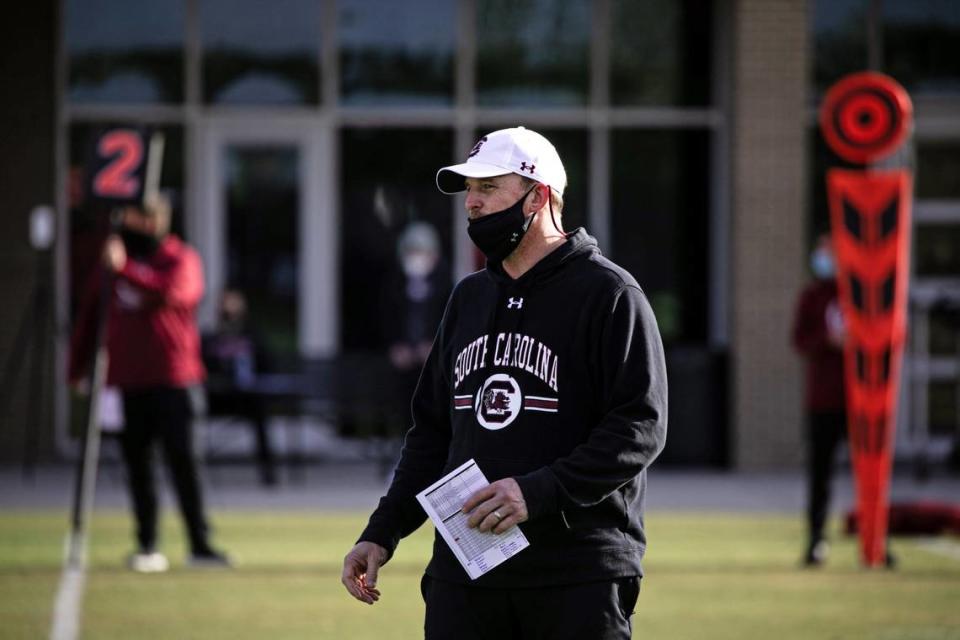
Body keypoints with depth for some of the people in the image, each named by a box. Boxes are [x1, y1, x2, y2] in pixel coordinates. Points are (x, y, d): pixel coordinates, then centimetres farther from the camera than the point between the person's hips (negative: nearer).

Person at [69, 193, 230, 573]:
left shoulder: (180, 260, -3)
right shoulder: (111, 259, 13)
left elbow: (174, 291, -26)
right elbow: (91, 312, 18)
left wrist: (126, 270, -32)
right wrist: (77, 367, 16)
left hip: (171, 378, -5)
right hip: (127, 378, 5)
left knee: (181, 461, -8)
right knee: (137, 463, 5)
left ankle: (200, 545, -6)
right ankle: (147, 546, 10)